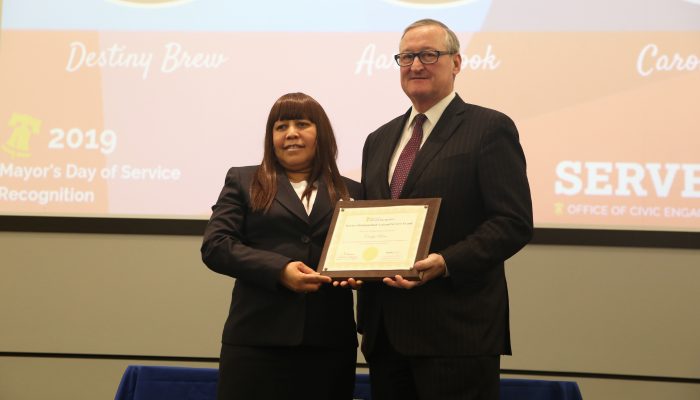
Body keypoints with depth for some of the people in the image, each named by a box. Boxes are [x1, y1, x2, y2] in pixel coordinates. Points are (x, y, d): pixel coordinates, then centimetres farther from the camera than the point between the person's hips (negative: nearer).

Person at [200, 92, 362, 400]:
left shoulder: (352, 192, 14)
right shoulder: (243, 182, 10)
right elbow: (214, 245, 0)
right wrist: (279, 270, -13)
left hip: (330, 343, 2)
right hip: (257, 339, -1)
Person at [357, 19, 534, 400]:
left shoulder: (490, 129, -3)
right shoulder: (379, 140, 18)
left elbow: (514, 223, -11)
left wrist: (446, 262, -22)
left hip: (456, 331, -6)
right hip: (384, 330, 6)